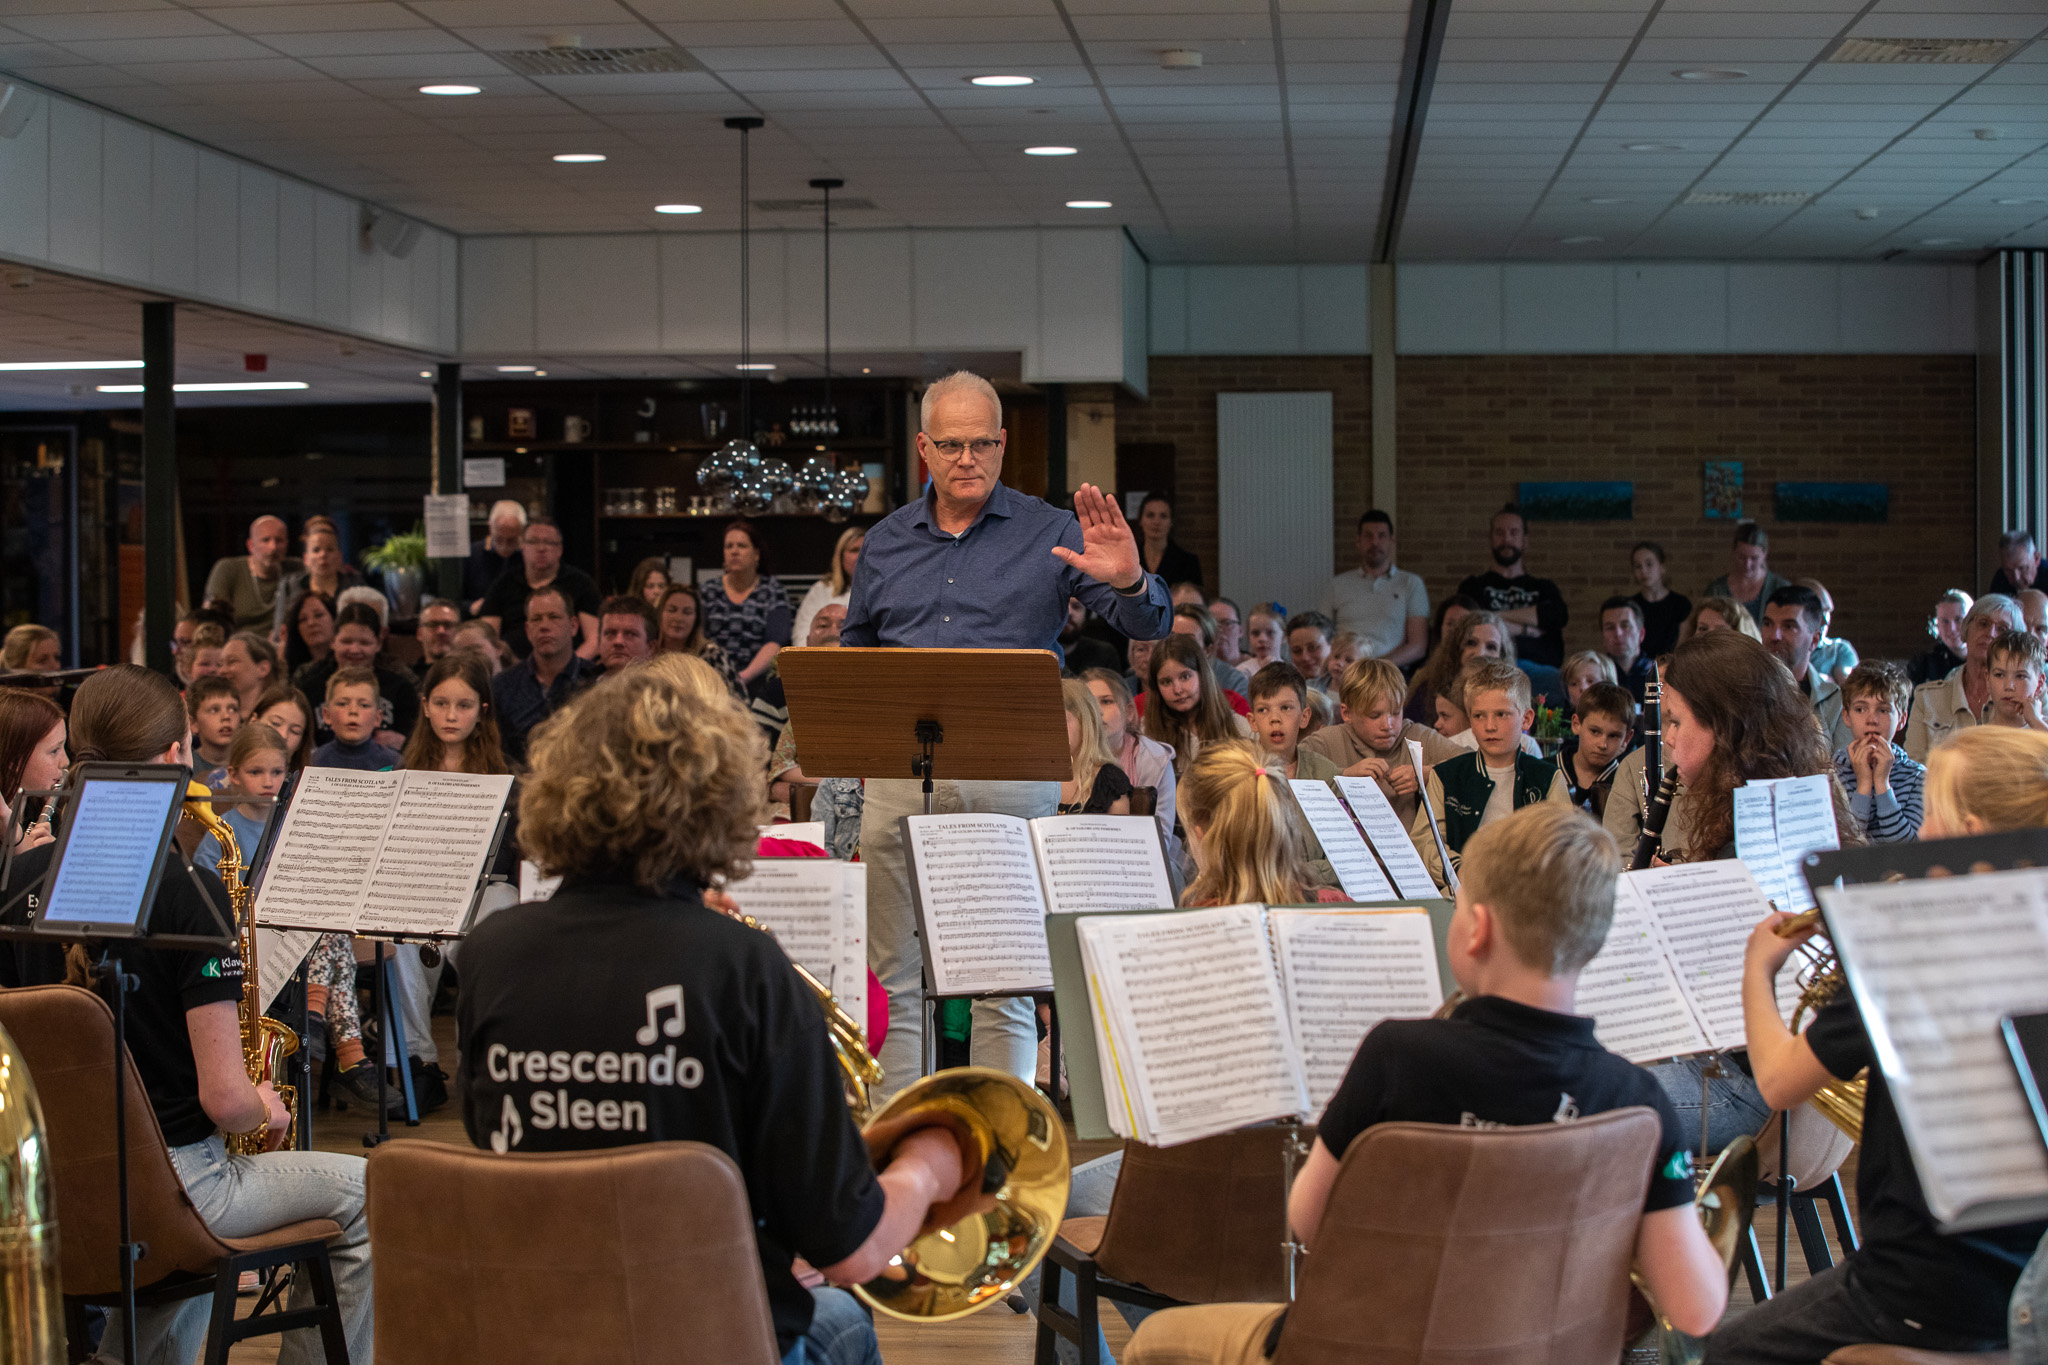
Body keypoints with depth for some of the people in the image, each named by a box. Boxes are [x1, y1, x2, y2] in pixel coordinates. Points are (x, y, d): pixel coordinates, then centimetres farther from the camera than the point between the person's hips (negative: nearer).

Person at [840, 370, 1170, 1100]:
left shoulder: (1049, 533, 3)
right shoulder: (885, 543, 14)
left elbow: (1148, 626, -4)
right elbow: (852, 653, 23)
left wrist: (1128, 582, -26)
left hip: (1010, 772, -3)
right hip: (899, 772, 3)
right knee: (895, 979, 4)